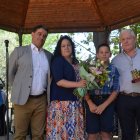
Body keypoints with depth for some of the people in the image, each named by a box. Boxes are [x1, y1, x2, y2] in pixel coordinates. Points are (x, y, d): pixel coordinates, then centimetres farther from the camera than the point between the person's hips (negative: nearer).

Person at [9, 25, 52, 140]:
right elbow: (10, 73, 7)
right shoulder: (19, 51, 3)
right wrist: (19, 89, 7)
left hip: (41, 100, 3)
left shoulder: (49, 55, 12)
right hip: (23, 99, -3)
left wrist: (48, 96, 10)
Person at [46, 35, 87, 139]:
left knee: (74, 130, 7)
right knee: (62, 130, -6)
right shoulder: (57, 61, -5)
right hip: (62, 102, -7)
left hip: (75, 102, 7)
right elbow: (59, 81, -16)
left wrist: (85, 83, 10)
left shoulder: (75, 63, 16)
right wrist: (77, 84, -21)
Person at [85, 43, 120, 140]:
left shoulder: (114, 70, 5)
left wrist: (103, 105, -11)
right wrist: (90, 103, -13)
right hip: (92, 102, 0)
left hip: (108, 103, 0)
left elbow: (116, 90, -1)